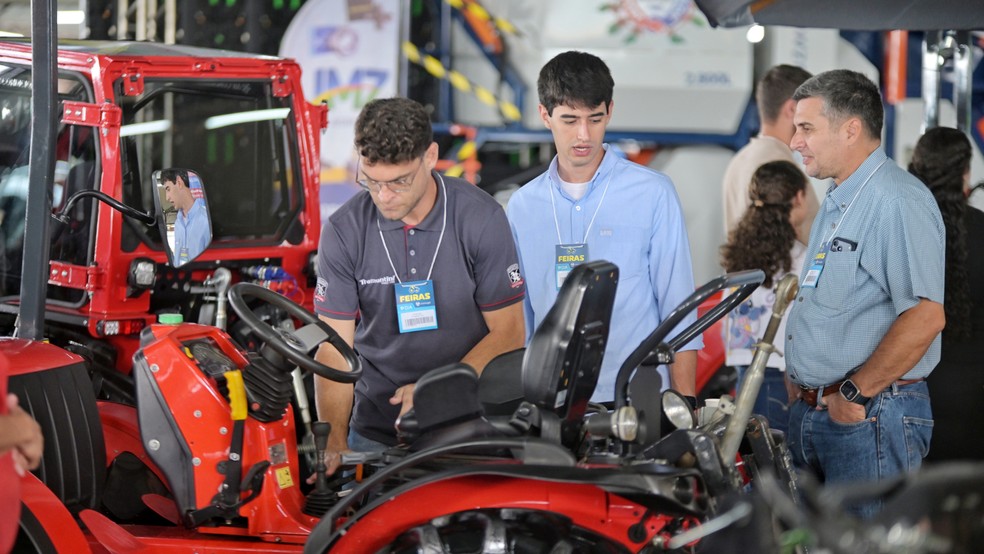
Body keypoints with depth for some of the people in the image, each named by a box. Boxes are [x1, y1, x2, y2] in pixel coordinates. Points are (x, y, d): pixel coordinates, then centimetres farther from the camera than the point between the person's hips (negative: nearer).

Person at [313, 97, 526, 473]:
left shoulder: (481, 219, -9)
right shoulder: (343, 232, -6)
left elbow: (508, 332, -6)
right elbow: (334, 348, -7)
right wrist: (334, 442, -20)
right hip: (375, 433, 1)